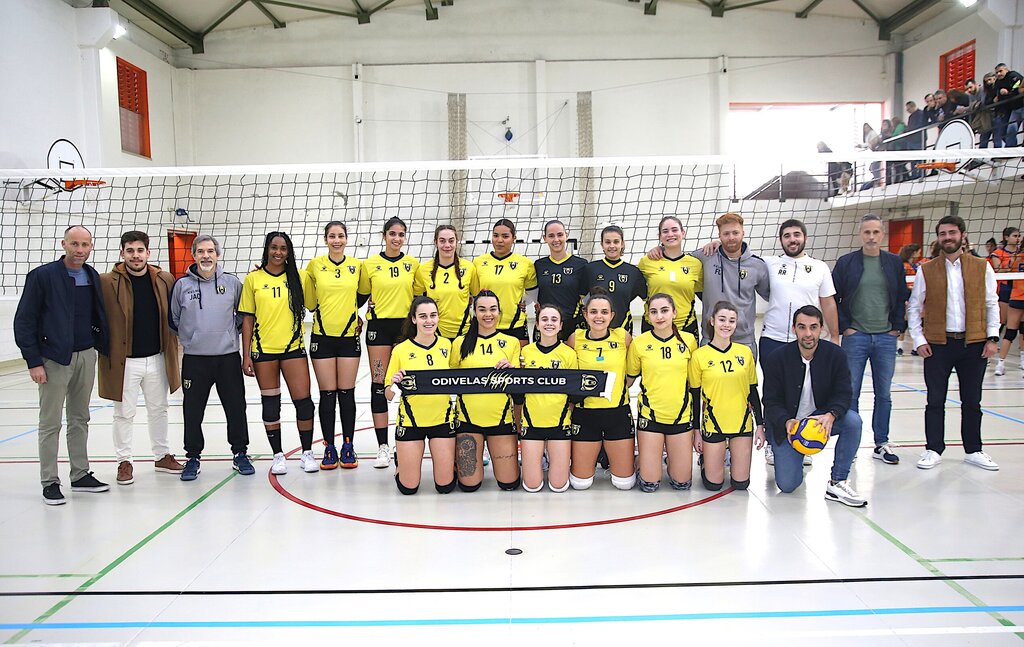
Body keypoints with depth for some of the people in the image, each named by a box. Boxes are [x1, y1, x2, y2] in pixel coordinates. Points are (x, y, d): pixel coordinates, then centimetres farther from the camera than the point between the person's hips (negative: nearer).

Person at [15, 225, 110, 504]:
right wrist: (34, 362, -12)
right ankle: (50, 482, 13)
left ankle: (81, 475, 23)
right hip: (54, 358, -5)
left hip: (86, 356, 5)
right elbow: (24, 322, -9)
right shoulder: (42, 276, -9)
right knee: (50, 423, 3)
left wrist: (104, 347, 4)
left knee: (79, 419, 13)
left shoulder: (93, 277, 6)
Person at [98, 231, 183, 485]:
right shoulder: (106, 282, -9)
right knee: (124, 414, 6)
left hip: (157, 358, 3)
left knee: (159, 409, 16)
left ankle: (162, 455, 30)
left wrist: (172, 348, 8)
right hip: (124, 360, -3)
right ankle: (124, 461, 20)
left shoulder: (165, 280, 0)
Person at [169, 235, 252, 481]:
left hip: (228, 356, 0)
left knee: (236, 407, 5)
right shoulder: (182, 285, 1)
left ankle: (240, 453, 19)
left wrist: (233, 330, 7)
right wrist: (185, 337, 11)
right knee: (193, 411, 5)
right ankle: (193, 457, 19)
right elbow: (173, 318, 13)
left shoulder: (232, 282, 2)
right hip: (194, 358, 0)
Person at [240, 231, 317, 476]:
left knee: (303, 401, -2)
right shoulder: (253, 279, 1)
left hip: (293, 347, 0)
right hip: (263, 350, 0)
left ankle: (307, 453, 13)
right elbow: (247, 319, 2)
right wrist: (246, 355, -2)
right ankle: (278, 455, 20)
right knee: (270, 403, 8)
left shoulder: (298, 277, 4)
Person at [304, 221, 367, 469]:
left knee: (347, 393, 4)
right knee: (327, 394, 2)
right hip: (322, 336, -1)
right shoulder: (314, 265, 0)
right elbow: (309, 301, 12)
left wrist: (355, 315, 7)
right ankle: (329, 448, 12)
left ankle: (348, 446, 13)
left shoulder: (357, 265, 2)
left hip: (349, 336, 1)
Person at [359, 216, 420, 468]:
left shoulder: (413, 264, 5)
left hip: (406, 325, 1)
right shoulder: (370, 264, 1)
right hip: (379, 326, -1)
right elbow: (362, 294, 13)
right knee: (379, 384, -2)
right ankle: (383, 447, 3)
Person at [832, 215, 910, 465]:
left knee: (884, 394, 9)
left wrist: (898, 326, 3)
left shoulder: (894, 262, 6)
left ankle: (882, 444, 20)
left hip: (886, 337, 2)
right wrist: (844, 327, -5)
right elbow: (833, 299, 1)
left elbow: (903, 298, 11)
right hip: (855, 337, -2)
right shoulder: (846, 262, -1)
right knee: (851, 394, 2)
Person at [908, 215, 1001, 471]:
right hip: (938, 344, -1)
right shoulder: (926, 270, 2)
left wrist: (992, 337, 0)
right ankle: (933, 450, 14)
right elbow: (913, 307, 5)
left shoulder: (982, 267, 4)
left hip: (974, 343, 1)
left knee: (972, 401, 10)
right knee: (935, 401, 4)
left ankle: (973, 451, 22)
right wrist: (919, 340, -3)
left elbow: (991, 304, 8)